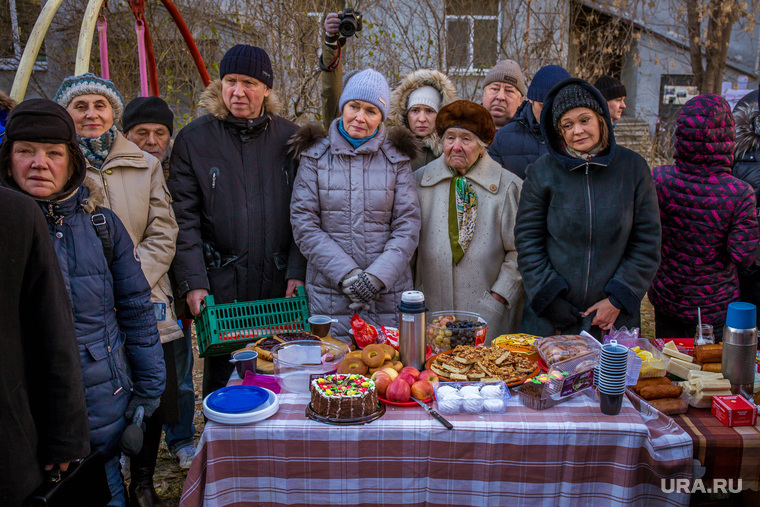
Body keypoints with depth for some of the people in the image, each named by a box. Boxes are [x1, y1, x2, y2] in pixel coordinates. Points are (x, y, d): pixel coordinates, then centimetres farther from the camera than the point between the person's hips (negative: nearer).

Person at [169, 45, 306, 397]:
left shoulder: (289, 137, 5)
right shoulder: (193, 139, 1)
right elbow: (185, 220, -2)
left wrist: (297, 272, -4)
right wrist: (193, 283, -10)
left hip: (279, 288, 1)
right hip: (220, 287, -1)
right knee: (222, 375, 6)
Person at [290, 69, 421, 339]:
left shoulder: (395, 159, 6)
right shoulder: (315, 155, 3)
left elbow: (408, 225, 0)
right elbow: (303, 225, -3)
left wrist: (378, 275, -13)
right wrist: (346, 274, -13)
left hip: (389, 294, 1)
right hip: (328, 293, -1)